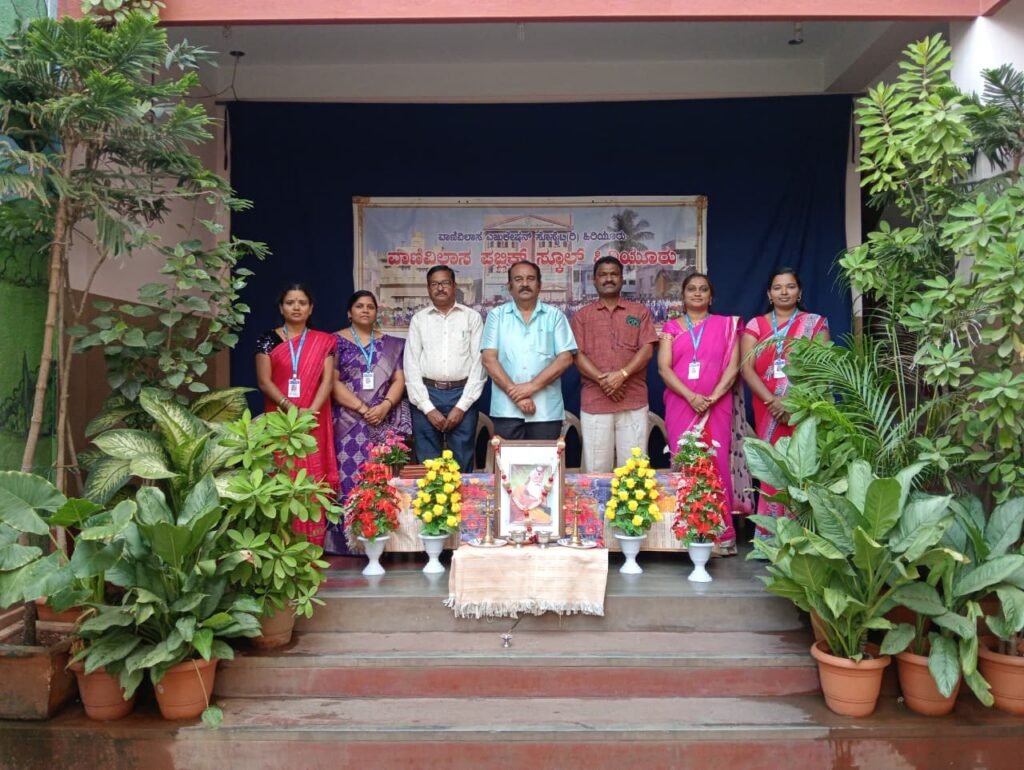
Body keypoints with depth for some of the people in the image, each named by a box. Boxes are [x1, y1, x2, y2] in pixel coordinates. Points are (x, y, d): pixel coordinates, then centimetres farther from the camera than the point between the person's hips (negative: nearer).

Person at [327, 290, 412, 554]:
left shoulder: (391, 344, 13)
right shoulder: (337, 341, 5)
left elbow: (399, 380, 7)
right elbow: (333, 382, -4)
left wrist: (385, 405, -12)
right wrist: (363, 409, -13)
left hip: (386, 422, 2)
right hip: (350, 422, -2)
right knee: (350, 476, -7)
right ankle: (350, 538, 0)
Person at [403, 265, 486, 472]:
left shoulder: (472, 317, 5)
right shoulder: (419, 319, 8)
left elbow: (478, 363, 0)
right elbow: (411, 366, 3)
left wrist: (462, 406, -8)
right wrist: (428, 408, -6)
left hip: (462, 395, -1)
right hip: (427, 395, 1)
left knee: (462, 465, 2)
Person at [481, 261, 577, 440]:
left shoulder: (555, 315, 7)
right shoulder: (497, 315, 8)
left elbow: (565, 358, -1)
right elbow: (489, 358, -1)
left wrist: (533, 386, -12)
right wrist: (514, 392, -12)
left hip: (546, 410, 0)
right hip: (506, 410, 0)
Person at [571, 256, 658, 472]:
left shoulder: (639, 312, 11)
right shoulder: (582, 315, 11)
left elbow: (647, 349, 0)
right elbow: (578, 355, 1)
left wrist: (622, 374, -14)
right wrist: (602, 380, -13)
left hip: (633, 400, 0)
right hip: (595, 401, 0)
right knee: (596, 468, 1)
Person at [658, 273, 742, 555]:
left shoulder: (726, 325, 10)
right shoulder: (672, 327, 10)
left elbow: (733, 366, 1)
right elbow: (664, 367, 0)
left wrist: (713, 397, -13)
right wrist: (691, 397, -13)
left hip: (717, 406, -1)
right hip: (681, 405, 1)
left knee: (716, 465, -4)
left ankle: (722, 533, 1)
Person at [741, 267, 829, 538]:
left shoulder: (815, 323, 8)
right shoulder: (755, 325, 11)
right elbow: (747, 368, 1)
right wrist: (772, 401, -13)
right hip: (768, 409, 1)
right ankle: (769, 534, 3)